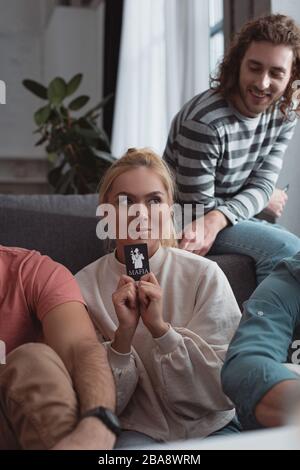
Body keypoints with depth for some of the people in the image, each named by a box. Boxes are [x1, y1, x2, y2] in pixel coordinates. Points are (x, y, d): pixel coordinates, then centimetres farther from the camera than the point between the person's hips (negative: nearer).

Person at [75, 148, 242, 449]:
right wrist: (124, 334, -21)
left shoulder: (205, 275, -7)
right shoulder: (84, 287, -4)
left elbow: (226, 389, -9)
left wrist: (160, 327, -21)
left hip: (211, 425, 1)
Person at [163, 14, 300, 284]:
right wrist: (261, 200, -7)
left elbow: (262, 183, -10)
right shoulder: (205, 122, -26)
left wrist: (216, 219, -30)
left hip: (231, 218, 7)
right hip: (187, 221, -7)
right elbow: (198, 207, -21)